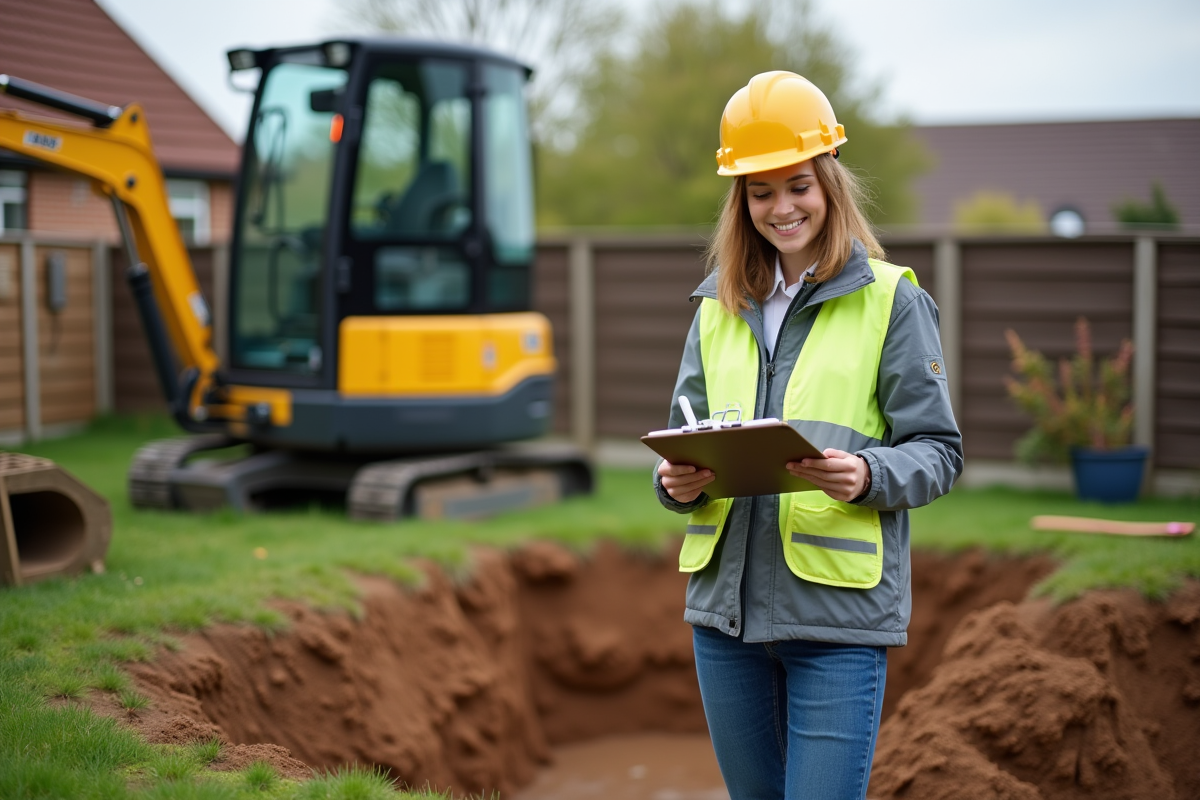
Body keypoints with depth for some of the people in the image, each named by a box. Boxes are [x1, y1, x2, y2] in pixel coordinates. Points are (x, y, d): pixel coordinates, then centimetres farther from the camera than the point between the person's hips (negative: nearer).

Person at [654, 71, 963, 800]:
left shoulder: (892, 299, -2)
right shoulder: (719, 306, 12)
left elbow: (939, 451, -3)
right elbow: (686, 433, 15)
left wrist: (867, 476, -24)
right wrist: (678, 481, -8)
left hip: (839, 610, -5)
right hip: (727, 603, 5)